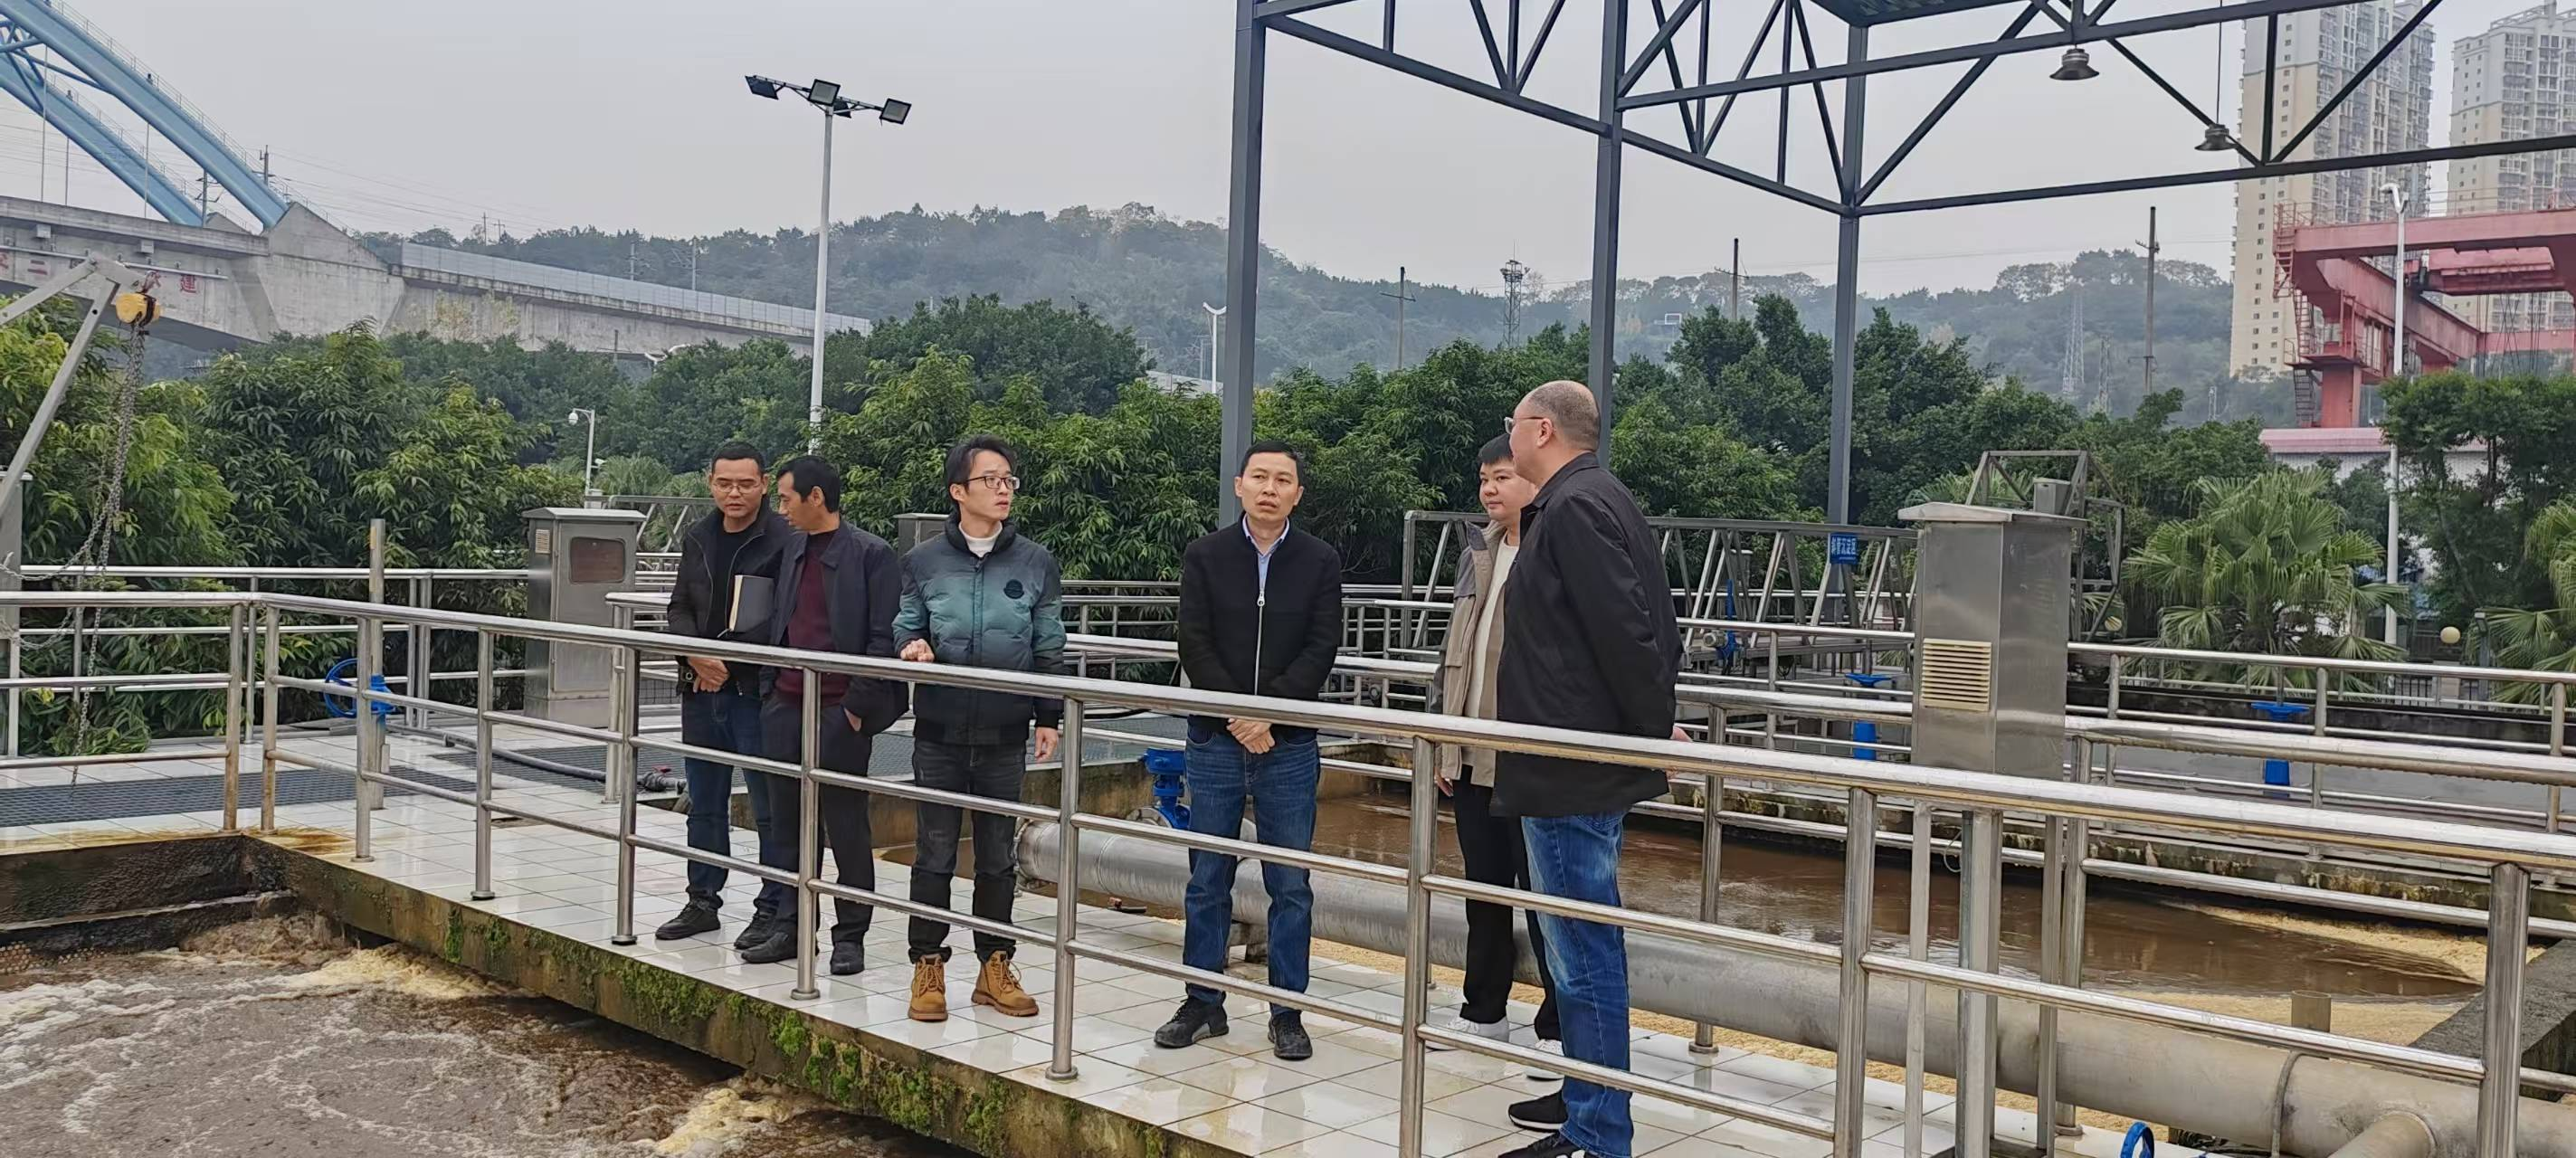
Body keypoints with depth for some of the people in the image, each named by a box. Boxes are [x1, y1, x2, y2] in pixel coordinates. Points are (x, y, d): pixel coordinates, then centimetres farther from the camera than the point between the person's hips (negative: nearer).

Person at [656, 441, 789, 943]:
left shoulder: (784, 540, -10)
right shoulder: (697, 539, 12)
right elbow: (679, 609, 13)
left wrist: (726, 658, -16)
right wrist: (696, 657, -6)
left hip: (756, 690, -7)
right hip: (701, 690, 7)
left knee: (769, 805, 0)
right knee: (704, 803, 16)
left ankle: (773, 909, 9)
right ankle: (703, 900, 27)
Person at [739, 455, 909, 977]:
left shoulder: (871, 555, -8)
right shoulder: (791, 550, 13)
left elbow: (883, 639, -11)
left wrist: (858, 706, -14)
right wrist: (772, 689, 11)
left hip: (839, 713, -6)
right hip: (786, 708, 7)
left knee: (846, 827, 2)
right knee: (788, 825, 11)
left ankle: (849, 936, 13)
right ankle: (788, 927, 22)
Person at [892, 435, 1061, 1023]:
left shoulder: (1035, 563, 3)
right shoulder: (924, 561, 2)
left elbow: (1049, 648, 7)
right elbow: (904, 628, 11)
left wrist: (1049, 717, 4)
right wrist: (912, 645, -12)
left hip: (1004, 733, 1)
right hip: (939, 731, 0)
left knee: (999, 855, 9)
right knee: (934, 853, 6)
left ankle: (995, 965, 20)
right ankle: (928, 964, 17)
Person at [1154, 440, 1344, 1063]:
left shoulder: (1320, 562, 3)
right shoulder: (1205, 556, 3)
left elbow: (1322, 647, -5)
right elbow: (1195, 644, -4)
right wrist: (1238, 716, -14)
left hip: (1289, 746, 0)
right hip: (1215, 741, 1)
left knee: (1291, 886, 5)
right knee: (1207, 881, 8)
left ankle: (1287, 1012, 15)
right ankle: (1203, 1003, 20)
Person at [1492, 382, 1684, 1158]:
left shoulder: (1574, 508, -17)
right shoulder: (1593, 500, 15)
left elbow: (1626, 629, -24)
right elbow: (1644, 622, 17)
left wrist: (1655, 729, -13)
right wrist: (1653, 725, 15)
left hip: (1571, 768, -11)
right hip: (1587, 762, 11)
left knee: (1583, 949, -4)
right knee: (1584, 943, 19)